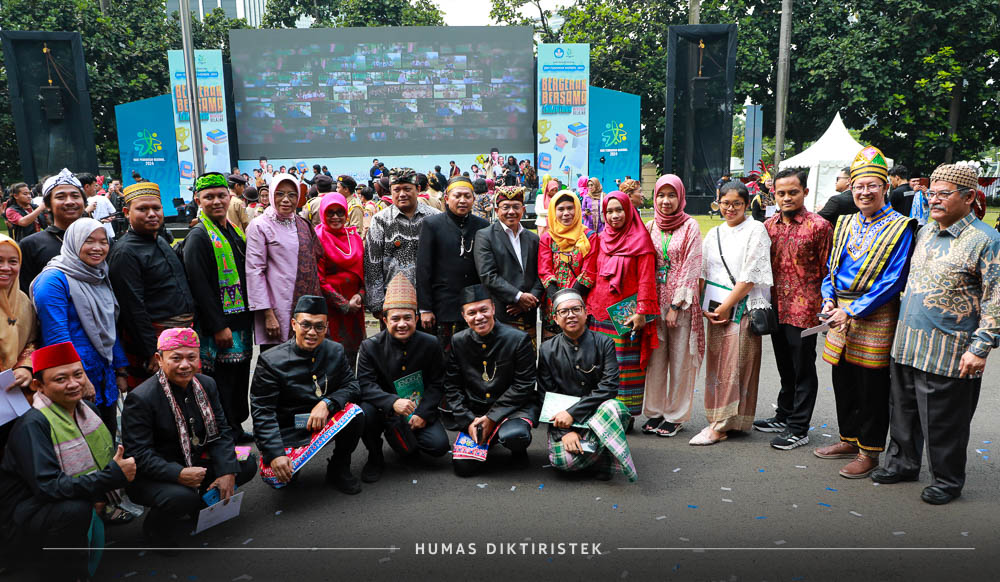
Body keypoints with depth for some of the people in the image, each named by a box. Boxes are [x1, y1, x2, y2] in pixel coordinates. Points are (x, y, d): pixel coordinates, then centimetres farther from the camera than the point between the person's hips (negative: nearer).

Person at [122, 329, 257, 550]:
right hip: (149, 476, -6)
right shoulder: (140, 399, -20)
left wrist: (227, 472, -14)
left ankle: (199, 503, 15)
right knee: (181, 496, -35)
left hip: (195, 463, 6)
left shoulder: (207, 385, 0)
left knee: (247, 464, -5)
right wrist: (178, 474, -35)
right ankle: (155, 527, 1)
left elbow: (221, 432, 0)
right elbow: (138, 454, -22)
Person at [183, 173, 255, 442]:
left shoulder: (236, 232, 14)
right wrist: (218, 327, -20)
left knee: (240, 377, 15)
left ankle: (237, 428, 28)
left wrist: (250, 316, 16)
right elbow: (200, 286, -17)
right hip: (217, 327, -8)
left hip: (241, 322, 8)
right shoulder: (198, 237, -11)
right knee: (220, 379, -2)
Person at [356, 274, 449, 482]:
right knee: (364, 412, -34)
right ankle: (375, 458, -2)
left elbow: (437, 384, 0)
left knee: (440, 446, -18)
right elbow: (366, 385, -19)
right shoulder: (371, 346, -9)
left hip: (420, 411, 2)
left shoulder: (430, 344, -5)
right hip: (387, 411, -2)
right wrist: (393, 402, -37)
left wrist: (423, 414, -13)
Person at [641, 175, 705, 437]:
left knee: (680, 358, 3)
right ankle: (654, 411, 20)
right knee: (656, 357, 8)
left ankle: (675, 415, 14)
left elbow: (691, 267, -8)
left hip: (682, 300, -3)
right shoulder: (650, 226, 8)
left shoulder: (690, 226, -4)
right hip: (655, 299, 4)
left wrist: (676, 305, -12)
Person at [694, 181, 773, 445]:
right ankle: (718, 418, 17)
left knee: (735, 364, -5)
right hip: (716, 309, 6)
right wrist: (704, 306, 0)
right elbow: (703, 273, 12)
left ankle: (721, 425, -1)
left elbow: (750, 275, -10)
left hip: (742, 308, -5)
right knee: (716, 363, 7)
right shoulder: (713, 234, 14)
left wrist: (726, 305, -11)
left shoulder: (756, 230, -3)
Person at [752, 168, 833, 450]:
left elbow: (826, 271, -7)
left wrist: (825, 308, -9)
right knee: (785, 367, 19)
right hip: (777, 308, 6)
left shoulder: (818, 226, -9)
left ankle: (799, 429, 15)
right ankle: (784, 416, 34)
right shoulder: (769, 225, 8)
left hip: (804, 310, -6)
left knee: (803, 370, 5)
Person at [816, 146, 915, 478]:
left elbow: (893, 280, -16)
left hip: (875, 317, -6)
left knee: (872, 388, 4)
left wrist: (852, 312, -19)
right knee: (843, 382, 15)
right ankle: (849, 440, 31)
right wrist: (829, 300, -3)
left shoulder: (899, 228, -9)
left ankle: (869, 452, 17)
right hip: (842, 316, 6)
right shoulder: (845, 224, 10)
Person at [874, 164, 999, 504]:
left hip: (949, 354, -7)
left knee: (943, 421, 5)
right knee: (903, 410, 17)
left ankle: (947, 481, 23)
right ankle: (902, 463, 34)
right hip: (907, 344, 7)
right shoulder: (925, 232, 11)